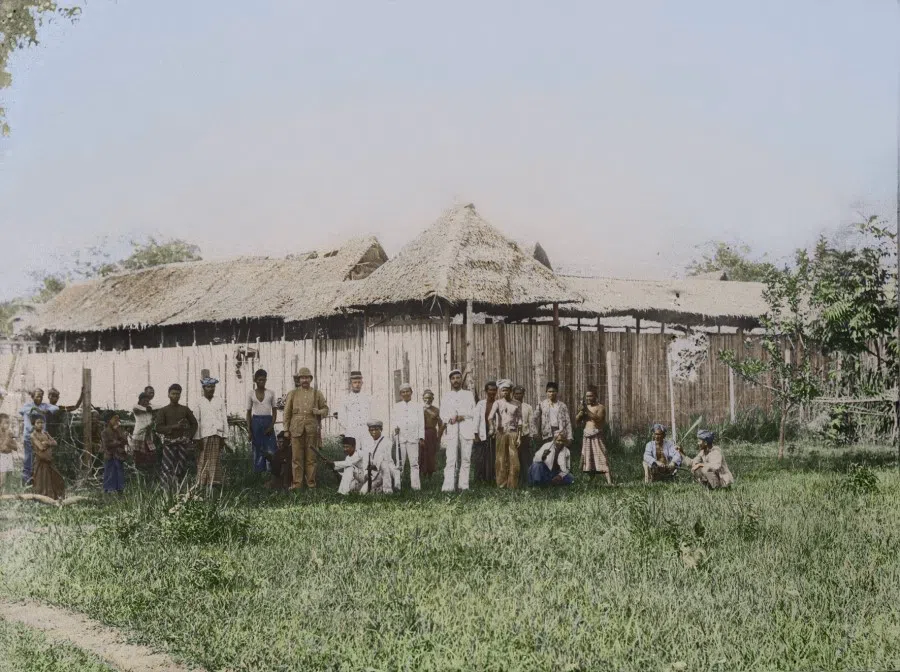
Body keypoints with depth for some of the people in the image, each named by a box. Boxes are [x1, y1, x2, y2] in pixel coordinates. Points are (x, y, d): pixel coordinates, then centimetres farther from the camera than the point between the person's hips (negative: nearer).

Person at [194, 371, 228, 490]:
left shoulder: (220, 401, 8)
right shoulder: (200, 403, 3)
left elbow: (224, 419, 8)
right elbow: (197, 421, 2)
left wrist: (224, 436, 3)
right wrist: (197, 438, -3)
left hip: (217, 435, 2)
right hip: (204, 435, -2)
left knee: (215, 460, 2)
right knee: (203, 461, -3)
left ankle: (213, 482, 6)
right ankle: (202, 484, 0)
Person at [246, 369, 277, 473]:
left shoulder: (270, 393, 4)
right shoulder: (251, 394, 4)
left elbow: (274, 411, 5)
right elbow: (249, 413, 6)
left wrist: (271, 426, -8)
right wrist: (249, 430, 1)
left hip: (268, 421, 0)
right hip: (256, 422, 1)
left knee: (270, 450, -7)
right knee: (257, 450, 4)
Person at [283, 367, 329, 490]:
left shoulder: (317, 394, 9)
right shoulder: (292, 394, 9)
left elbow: (326, 409, 14)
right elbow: (287, 413, 9)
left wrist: (319, 412, -8)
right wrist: (286, 429, 4)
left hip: (312, 430, 0)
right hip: (296, 430, 0)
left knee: (311, 457, 3)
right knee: (296, 457, -1)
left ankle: (311, 482, 9)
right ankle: (297, 483, 2)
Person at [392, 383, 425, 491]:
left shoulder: (418, 406, 11)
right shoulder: (396, 406, 15)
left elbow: (421, 423, 9)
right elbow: (394, 421, 14)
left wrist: (421, 438, 3)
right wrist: (395, 428, -8)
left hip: (413, 438, -1)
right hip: (400, 437, 1)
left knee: (414, 462, -4)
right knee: (399, 463, -3)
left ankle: (415, 485, -3)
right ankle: (397, 485, -2)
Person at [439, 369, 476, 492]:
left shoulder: (468, 394, 16)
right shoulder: (446, 397, 17)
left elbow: (473, 411, 8)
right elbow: (442, 415, 11)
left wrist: (461, 416, -8)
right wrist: (450, 419, -10)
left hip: (466, 430, 0)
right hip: (451, 430, 0)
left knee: (465, 459, -3)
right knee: (451, 459, -11)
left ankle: (464, 485, -1)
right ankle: (448, 486, -18)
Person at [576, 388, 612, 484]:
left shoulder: (600, 407, -2)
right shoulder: (585, 407, 15)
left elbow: (598, 419, -20)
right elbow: (577, 420, 9)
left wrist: (587, 411, -26)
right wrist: (581, 411, -9)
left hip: (597, 436, -6)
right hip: (586, 437, 6)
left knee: (602, 459, -15)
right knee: (588, 460, 8)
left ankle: (609, 482, -23)